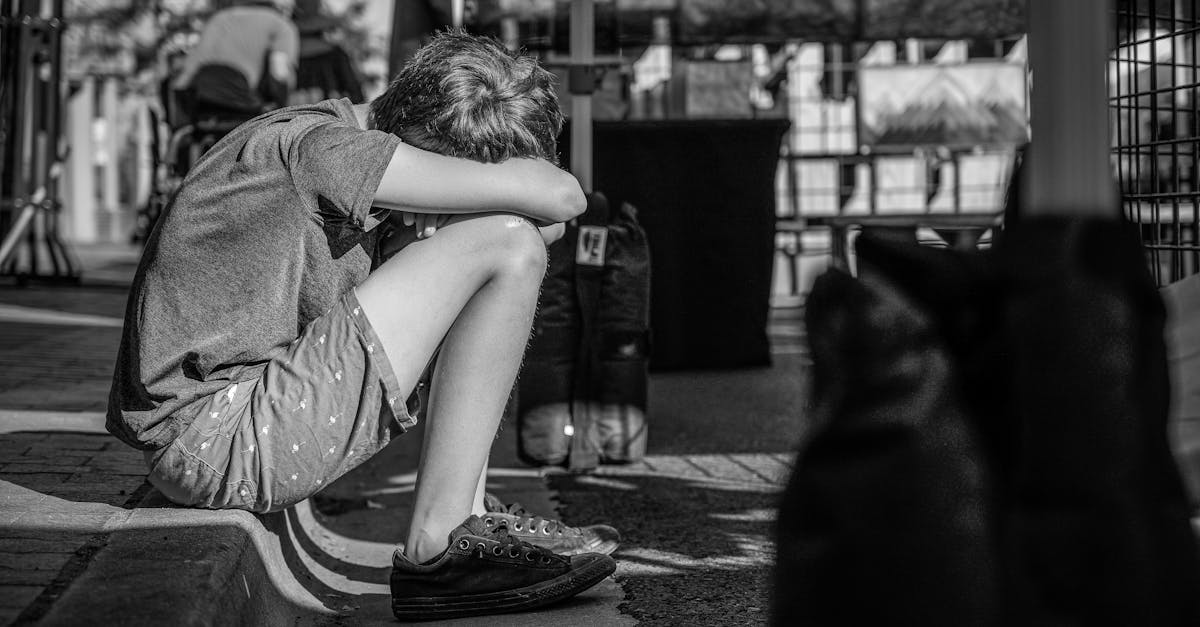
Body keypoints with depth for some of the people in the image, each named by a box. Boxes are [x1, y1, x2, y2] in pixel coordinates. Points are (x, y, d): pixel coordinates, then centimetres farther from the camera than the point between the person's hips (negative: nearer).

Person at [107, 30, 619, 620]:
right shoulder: (317, 143, -16)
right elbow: (557, 197, -20)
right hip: (215, 438, -10)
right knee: (506, 244, -12)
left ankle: (468, 518, 4)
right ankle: (437, 544, -11)